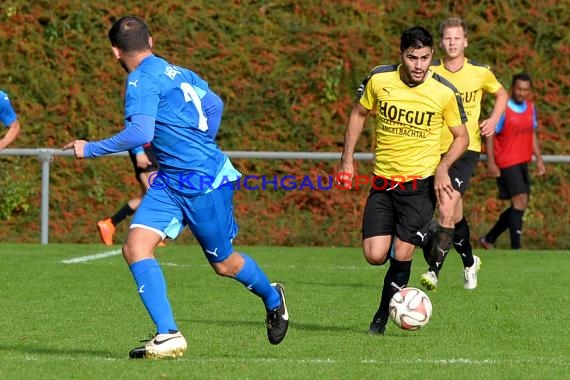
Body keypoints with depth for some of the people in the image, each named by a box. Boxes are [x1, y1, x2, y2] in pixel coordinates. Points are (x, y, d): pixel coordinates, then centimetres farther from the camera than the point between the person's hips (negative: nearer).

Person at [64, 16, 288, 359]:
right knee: (135, 247, -7)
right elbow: (214, 105, 22)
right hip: (170, 183, 9)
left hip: (206, 182, -9)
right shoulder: (178, 73, 9)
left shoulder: (142, 80, -17)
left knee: (223, 263, 10)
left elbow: (138, 134, -29)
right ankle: (169, 335, -12)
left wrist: (90, 149, -18)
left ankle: (273, 299, 38)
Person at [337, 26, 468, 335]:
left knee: (401, 256, -7)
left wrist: (442, 166, -15)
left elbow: (461, 136, 2)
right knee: (375, 256, -6)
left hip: (420, 184, -2)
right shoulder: (379, 79, -7)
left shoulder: (445, 92, -11)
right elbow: (359, 114, 11)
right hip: (383, 182, 2)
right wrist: (347, 160, 8)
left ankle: (382, 318, 13)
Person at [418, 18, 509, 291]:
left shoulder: (480, 73, -2)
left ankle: (434, 270, -19)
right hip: (436, 150, 3)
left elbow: (501, 94, 17)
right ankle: (470, 262, 39)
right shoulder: (430, 72, -2)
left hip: (466, 148, -3)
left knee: (446, 209, -21)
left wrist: (493, 120, -1)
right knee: (455, 216, 13)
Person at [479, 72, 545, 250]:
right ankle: (515, 247, -14)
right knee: (520, 200, -16)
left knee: (520, 206, 9)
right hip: (506, 163, -8)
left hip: (523, 162, 8)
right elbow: (490, 135, -10)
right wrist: (491, 163, -16)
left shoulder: (531, 108, 9)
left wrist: (539, 159, 14)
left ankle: (489, 238, 23)